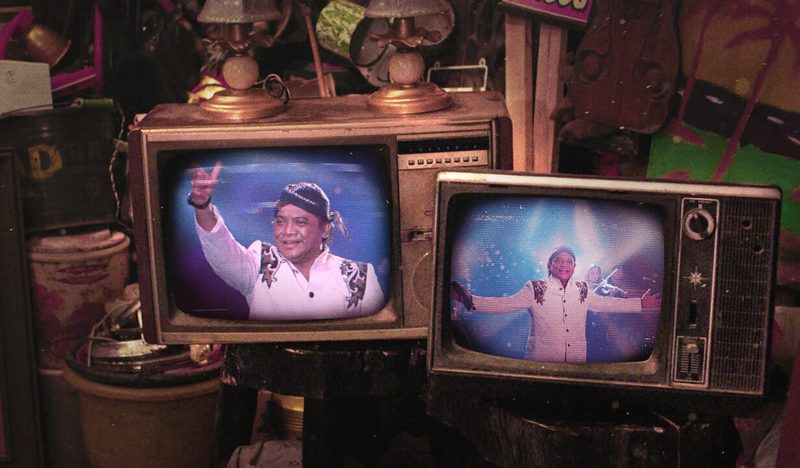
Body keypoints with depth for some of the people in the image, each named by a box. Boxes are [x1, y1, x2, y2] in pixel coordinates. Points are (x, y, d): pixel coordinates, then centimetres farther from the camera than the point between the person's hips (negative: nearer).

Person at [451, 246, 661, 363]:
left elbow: (607, 304, 19)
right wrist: (470, 301, -20)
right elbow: (505, 304, -8)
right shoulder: (535, 290, -3)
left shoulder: (582, 290, 9)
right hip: (542, 361, -3)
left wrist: (641, 304, 17)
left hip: (577, 361, 3)